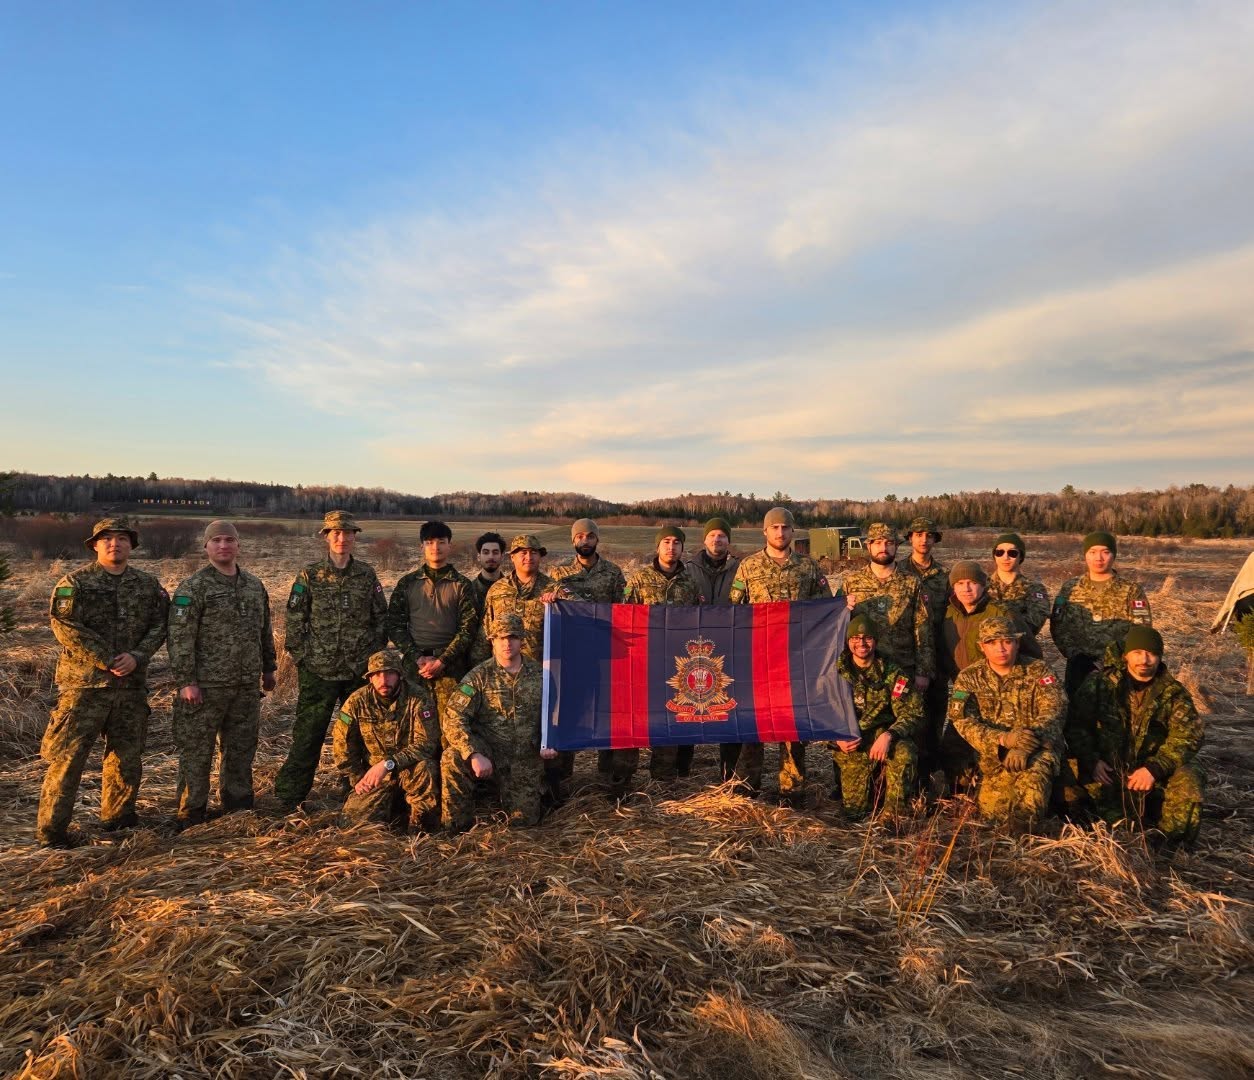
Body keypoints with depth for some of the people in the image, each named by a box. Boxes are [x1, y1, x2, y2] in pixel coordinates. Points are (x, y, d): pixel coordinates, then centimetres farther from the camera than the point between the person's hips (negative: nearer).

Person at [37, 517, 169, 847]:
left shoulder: (148, 584, 8)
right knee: (67, 756, -4)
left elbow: (159, 625, 3)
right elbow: (66, 626, -12)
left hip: (132, 684, 4)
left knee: (127, 755, 14)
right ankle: (51, 830, 7)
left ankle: (117, 817, 30)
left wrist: (136, 657, -14)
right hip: (84, 683, -4)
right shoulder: (75, 582, -3)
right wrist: (108, 661, -17)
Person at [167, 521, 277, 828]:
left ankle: (239, 808, 28)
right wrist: (185, 681, -16)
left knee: (242, 749, 15)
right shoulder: (193, 588, -8)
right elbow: (179, 637, -12)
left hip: (247, 687, 6)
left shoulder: (255, 585, 11)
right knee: (196, 751, 2)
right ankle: (191, 816, 13)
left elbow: (265, 630, 19)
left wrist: (268, 668, 18)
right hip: (206, 686, -6)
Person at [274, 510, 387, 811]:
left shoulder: (367, 575, 5)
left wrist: (373, 655, 4)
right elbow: (294, 621, 1)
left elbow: (381, 618, 9)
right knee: (307, 734, 1)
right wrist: (302, 657, -4)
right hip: (318, 671, -2)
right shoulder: (309, 576, -1)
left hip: (360, 672, 2)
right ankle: (289, 796, 14)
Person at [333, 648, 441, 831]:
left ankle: (421, 822, -12)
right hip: (375, 774, 3)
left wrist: (388, 764, -31)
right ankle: (395, 807, 16)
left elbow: (427, 743, -23)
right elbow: (343, 744, 3)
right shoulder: (357, 701, -7)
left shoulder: (419, 697, -16)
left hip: (410, 769, -3)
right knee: (351, 821, -13)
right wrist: (358, 779, -1)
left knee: (423, 767, -36)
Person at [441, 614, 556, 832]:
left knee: (523, 820, 1)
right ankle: (457, 826, -11)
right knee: (452, 758, -31)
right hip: (487, 754, -2)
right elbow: (453, 718, -16)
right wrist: (475, 755, -28)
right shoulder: (480, 676, -7)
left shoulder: (539, 674, 1)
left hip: (525, 761, 2)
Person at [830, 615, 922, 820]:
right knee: (855, 811, -18)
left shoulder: (891, 673, -1)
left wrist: (888, 735, -28)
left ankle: (893, 814, -16)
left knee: (905, 754, -34)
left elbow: (913, 713, -10)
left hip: (883, 737, 0)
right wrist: (837, 739, -18)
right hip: (850, 746, 0)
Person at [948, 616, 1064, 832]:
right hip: (994, 756, 3)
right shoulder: (968, 678, 4)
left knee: (1033, 767, -36)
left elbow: (1052, 714, -11)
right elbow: (963, 722, -9)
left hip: (1038, 748, -3)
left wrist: (1024, 747, -29)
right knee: (994, 811, -10)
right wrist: (1004, 739, -27)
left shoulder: (1039, 671, 2)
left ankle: (1027, 815, -31)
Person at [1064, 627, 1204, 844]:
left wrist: (1154, 768, -23)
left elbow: (1188, 736, -9)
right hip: (1107, 770, -1)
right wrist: (1091, 761, -20)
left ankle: (1168, 841, -8)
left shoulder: (1173, 692, 3)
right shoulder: (1100, 682, 1)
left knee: (1189, 779, -27)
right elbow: (1076, 724, -4)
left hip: (1155, 774, 1)